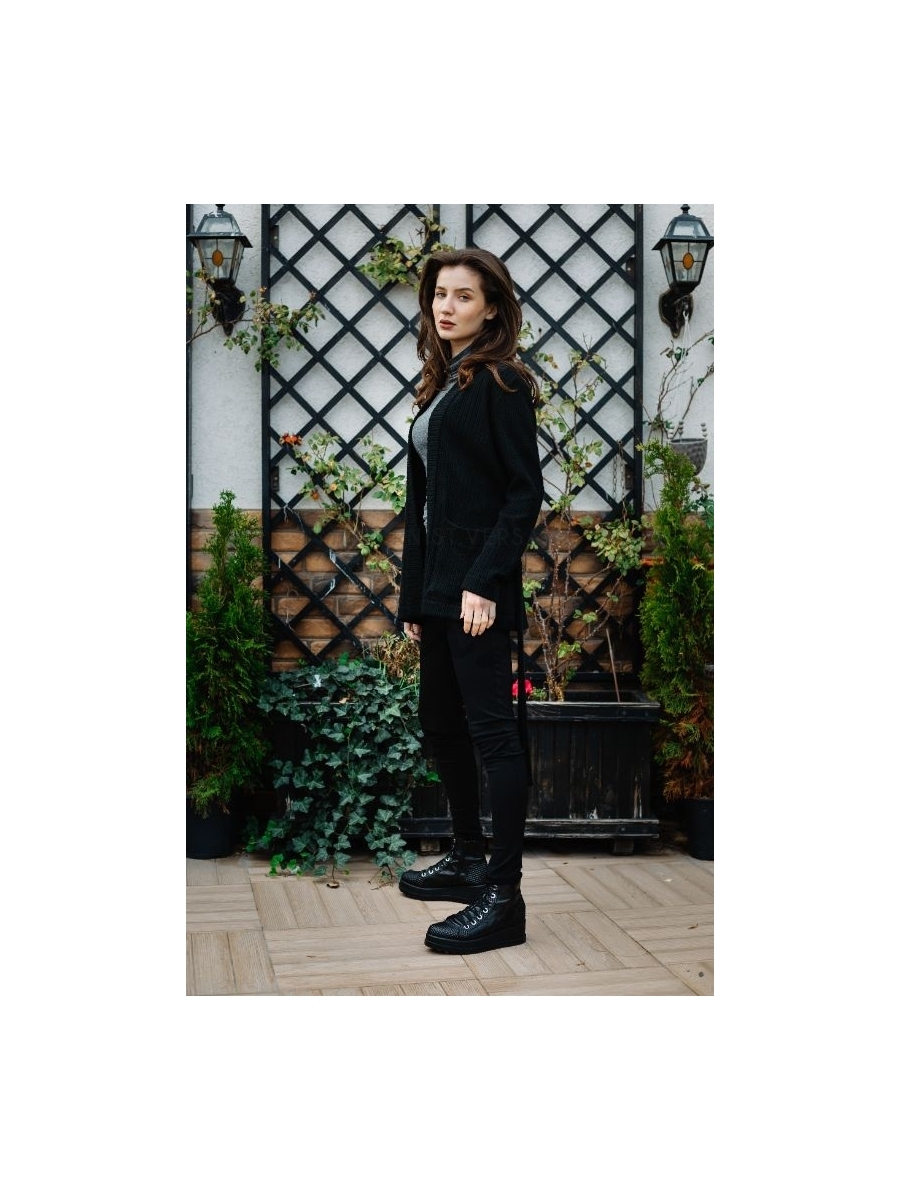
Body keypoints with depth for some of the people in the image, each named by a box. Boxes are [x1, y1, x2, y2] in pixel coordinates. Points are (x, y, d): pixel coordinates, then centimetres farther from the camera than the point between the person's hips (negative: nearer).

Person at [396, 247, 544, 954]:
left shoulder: (500, 382, -6)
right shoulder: (440, 385, 18)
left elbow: (526, 490, -13)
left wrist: (485, 581, -21)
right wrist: (414, 596, 15)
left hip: (477, 586, -9)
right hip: (436, 586, 9)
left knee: (491, 728, -8)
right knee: (440, 723, 15)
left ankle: (504, 898, -4)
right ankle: (469, 861, 30)